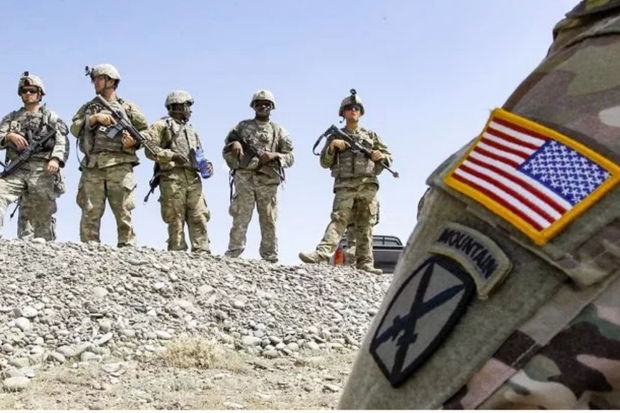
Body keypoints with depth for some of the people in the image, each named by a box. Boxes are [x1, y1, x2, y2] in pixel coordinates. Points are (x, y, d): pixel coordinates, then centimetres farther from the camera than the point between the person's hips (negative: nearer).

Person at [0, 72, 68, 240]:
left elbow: (62, 142, 3)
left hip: (42, 171, -2)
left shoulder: (51, 117, 16)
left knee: (43, 217, -3)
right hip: (16, 169, 2)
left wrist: (56, 159, -17)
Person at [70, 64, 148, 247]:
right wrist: (94, 118, -7)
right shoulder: (87, 108, 22)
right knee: (90, 214, -4)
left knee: (124, 214, -6)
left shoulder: (128, 107, 16)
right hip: (92, 169, 2)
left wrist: (134, 141, -4)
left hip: (120, 167, -2)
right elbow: (75, 129, 6)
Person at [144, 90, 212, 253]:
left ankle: (202, 253, -7)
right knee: (176, 220, -7)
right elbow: (150, 149, -4)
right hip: (172, 178, -6)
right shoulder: (162, 125, 7)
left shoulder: (190, 129, 29)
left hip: (193, 179, 6)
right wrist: (172, 155, -14)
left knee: (199, 218, -4)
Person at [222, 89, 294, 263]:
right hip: (244, 180, 0)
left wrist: (274, 155, -9)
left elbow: (290, 157, 8)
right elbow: (226, 150, 17)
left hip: (268, 182, 1)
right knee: (240, 219, -5)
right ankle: (233, 254, -4)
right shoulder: (243, 126, 14)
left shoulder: (278, 131, 13)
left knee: (269, 221, 2)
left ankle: (270, 258, 5)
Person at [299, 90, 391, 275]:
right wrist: (332, 145, -5)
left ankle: (365, 262, -3)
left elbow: (388, 156, 21)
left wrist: (380, 156, -2)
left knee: (365, 226, -2)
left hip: (368, 185, 2)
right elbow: (325, 163, 12)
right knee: (338, 220, -18)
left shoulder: (371, 135, 20)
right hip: (345, 186, -2)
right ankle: (322, 253, -32)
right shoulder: (336, 136, 17)